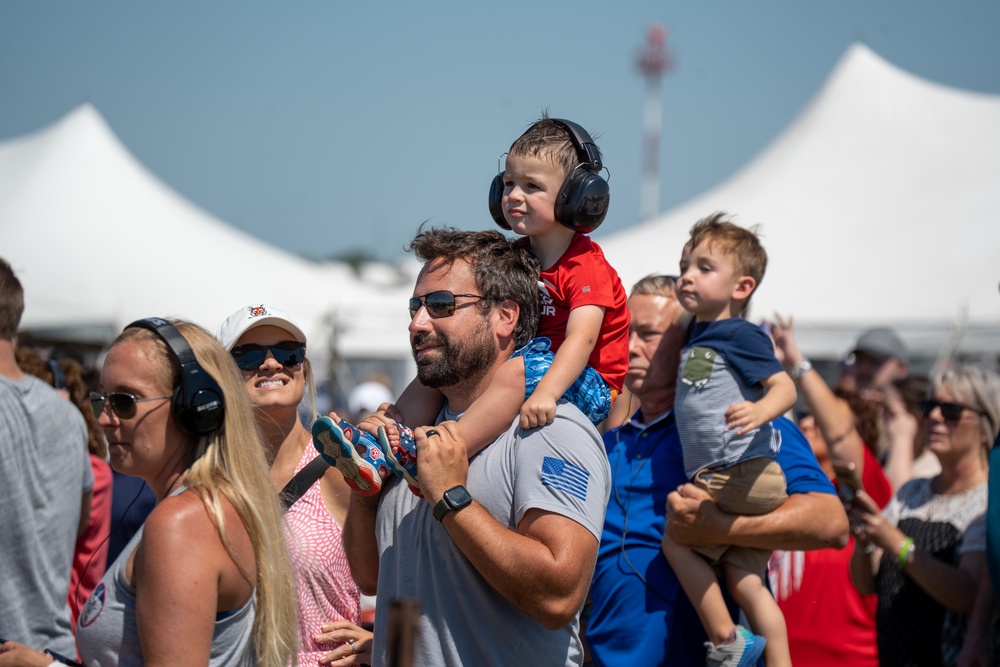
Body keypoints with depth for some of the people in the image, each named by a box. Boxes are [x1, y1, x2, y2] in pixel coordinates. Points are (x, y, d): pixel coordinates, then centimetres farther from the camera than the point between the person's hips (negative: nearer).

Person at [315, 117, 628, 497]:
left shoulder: (586, 266, -14)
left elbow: (582, 338, -29)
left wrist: (545, 393, -44)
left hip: (589, 387, -9)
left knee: (519, 369, -37)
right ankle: (378, 448, -21)